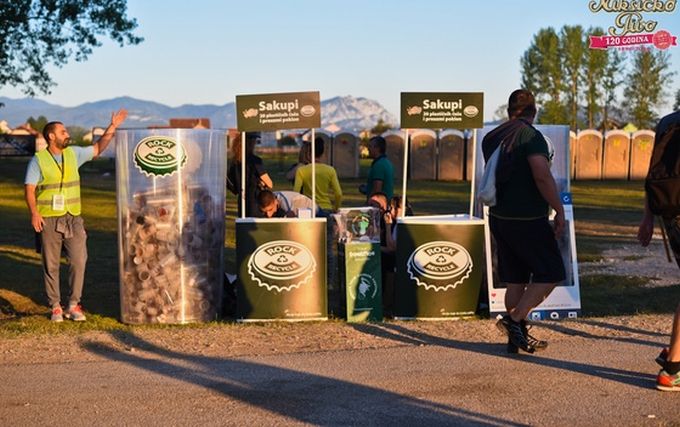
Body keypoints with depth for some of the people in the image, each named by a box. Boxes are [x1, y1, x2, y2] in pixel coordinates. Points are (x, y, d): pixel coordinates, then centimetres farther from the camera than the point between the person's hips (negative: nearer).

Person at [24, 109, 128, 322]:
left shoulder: (73, 153, 8)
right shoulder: (38, 160, -4)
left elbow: (97, 148, 13)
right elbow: (29, 188, -6)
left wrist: (112, 127, 5)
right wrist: (34, 212, -19)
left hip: (73, 218, 3)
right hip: (49, 220, -3)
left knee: (78, 261, -3)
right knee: (51, 264, 4)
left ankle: (73, 305, 6)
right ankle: (55, 306, 12)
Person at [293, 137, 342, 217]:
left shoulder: (301, 170, -5)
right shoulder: (330, 170, -1)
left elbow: (296, 192, -13)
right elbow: (338, 194, -3)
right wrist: (335, 209, 14)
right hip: (326, 209, 1)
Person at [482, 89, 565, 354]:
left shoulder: (490, 138, 10)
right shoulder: (530, 136, -13)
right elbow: (542, 175, -23)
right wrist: (559, 210, -17)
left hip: (498, 217, 8)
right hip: (527, 220, -8)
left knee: (514, 280, 12)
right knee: (550, 273, 4)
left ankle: (517, 337, 15)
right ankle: (514, 320, -4)